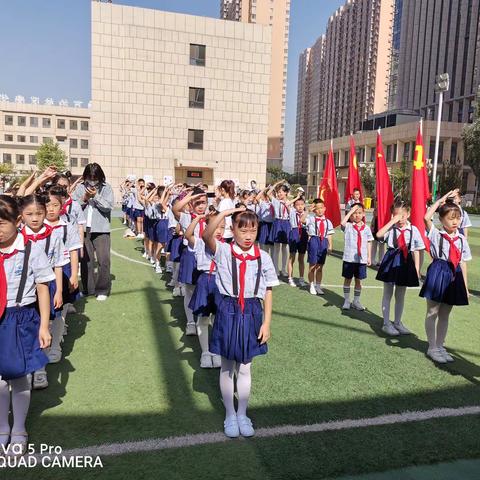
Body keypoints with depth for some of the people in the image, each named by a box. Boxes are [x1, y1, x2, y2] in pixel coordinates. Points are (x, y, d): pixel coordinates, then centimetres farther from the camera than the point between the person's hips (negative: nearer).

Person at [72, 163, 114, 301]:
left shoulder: (106, 188, 0)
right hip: (83, 228, 2)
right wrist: (84, 198, -13)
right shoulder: (80, 188, 6)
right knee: (86, 259, 8)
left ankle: (103, 290, 7)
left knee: (104, 260, -6)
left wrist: (96, 196, -16)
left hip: (101, 229, -2)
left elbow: (109, 207, -9)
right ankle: (88, 288, 22)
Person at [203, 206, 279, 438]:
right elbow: (207, 236, -28)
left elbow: (268, 292, 1)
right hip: (228, 311, -1)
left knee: (244, 367, 14)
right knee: (227, 366, 13)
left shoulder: (263, 258, -3)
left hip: (251, 313, 1)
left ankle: (242, 414, 33)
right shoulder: (223, 252, -7)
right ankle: (230, 415, 31)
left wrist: (266, 323, -1)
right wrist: (225, 212, -31)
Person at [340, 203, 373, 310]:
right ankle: (347, 301, 21)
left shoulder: (366, 228, 4)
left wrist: (369, 257, 5)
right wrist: (351, 211, -20)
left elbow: (369, 243, 8)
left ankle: (356, 301, 24)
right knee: (347, 279, 9)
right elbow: (343, 223, -27)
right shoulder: (348, 226, -4)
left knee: (358, 280, 11)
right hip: (349, 258, -2)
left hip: (361, 259, 2)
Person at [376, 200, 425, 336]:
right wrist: (392, 221, -23)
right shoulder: (391, 228, -7)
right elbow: (379, 234, -28)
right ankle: (386, 324, 18)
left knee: (401, 295, 14)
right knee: (387, 294, 8)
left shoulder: (413, 230, -1)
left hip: (405, 264, 2)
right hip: (391, 261, -2)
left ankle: (397, 322, 29)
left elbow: (416, 251, 2)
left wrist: (417, 269, 0)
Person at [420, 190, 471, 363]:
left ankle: (440, 346, 27)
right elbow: (427, 217, -23)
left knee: (445, 314, 14)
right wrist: (440, 200, -12)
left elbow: (462, 263, 9)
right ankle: (432, 347, 17)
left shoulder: (462, 239, 6)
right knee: (432, 312, 5)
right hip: (438, 273, -4)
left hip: (454, 276, 4)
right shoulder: (436, 234, -5)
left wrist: (465, 286, 8)